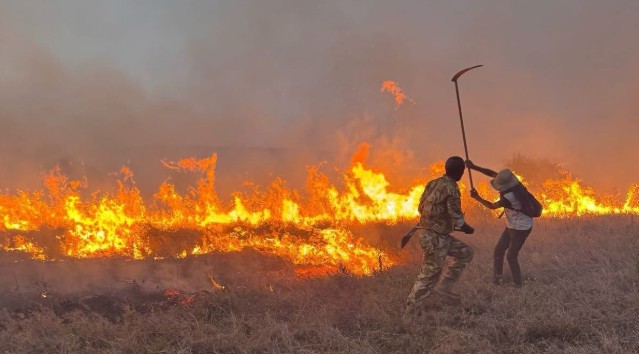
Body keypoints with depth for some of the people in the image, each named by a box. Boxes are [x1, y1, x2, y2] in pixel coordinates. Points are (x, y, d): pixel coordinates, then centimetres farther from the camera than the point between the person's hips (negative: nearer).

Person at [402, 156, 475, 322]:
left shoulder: (433, 184, 8)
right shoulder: (451, 188, -17)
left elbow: (421, 207, 15)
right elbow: (457, 217, -18)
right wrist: (468, 229, 1)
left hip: (427, 231, 9)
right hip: (435, 237, -9)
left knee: (465, 252, 19)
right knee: (428, 276, -3)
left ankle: (444, 286, 16)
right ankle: (409, 315, 0)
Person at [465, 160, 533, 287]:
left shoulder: (508, 198, -34)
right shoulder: (511, 181, -12)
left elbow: (492, 206, -16)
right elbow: (492, 173, -5)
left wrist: (477, 197, -3)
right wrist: (474, 167, -13)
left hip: (521, 228, -9)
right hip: (512, 226, 9)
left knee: (511, 256, -2)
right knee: (498, 250, 10)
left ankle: (518, 285, 8)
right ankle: (496, 279, 19)